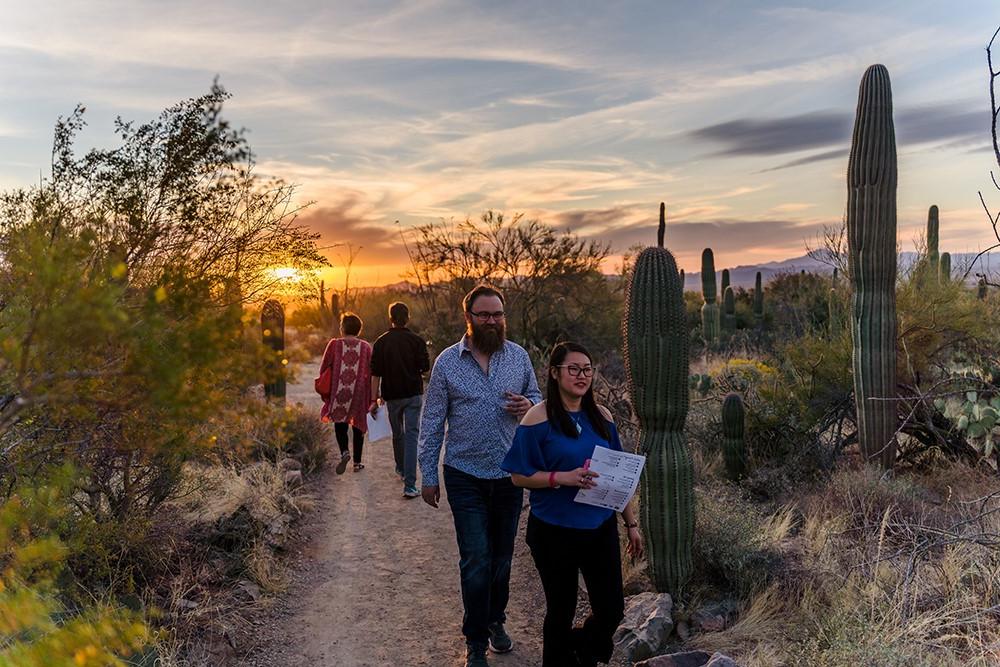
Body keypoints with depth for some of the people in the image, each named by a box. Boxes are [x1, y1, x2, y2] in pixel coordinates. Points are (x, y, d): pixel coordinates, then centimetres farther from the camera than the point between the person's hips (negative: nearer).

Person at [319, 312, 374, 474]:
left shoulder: (334, 344, -5)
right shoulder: (365, 347, -1)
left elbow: (323, 369, -2)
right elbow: (370, 373, 0)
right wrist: (370, 397, 8)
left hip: (339, 392, -1)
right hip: (359, 393, 1)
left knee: (340, 424, 12)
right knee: (358, 426, 12)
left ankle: (344, 452, -13)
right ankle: (357, 462, 16)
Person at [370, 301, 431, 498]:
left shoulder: (381, 342, -2)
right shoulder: (416, 341, -5)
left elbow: (375, 373, -3)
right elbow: (425, 367, -6)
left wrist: (375, 398, 3)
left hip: (392, 395, 2)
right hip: (413, 394, -2)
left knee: (397, 434, 20)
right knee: (411, 436, -4)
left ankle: (401, 469, 41)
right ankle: (409, 485, -12)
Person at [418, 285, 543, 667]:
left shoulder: (519, 356, 0)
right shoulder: (447, 362, -6)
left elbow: (537, 399, 11)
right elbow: (432, 422, -2)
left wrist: (529, 404, -14)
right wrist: (428, 476, -2)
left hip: (509, 475, 3)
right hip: (465, 477, -3)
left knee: (501, 557, 16)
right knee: (476, 561, -1)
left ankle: (495, 620, 38)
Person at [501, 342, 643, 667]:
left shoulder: (601, 416, 4)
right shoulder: (539, 418, -11)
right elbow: (519, 476, -10)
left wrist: (631, 523, 12)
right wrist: (563, 477, -23)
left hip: (601, 528, 4)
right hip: (555, 532, -4)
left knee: (612, 610, 9)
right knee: (561, 612, 11)